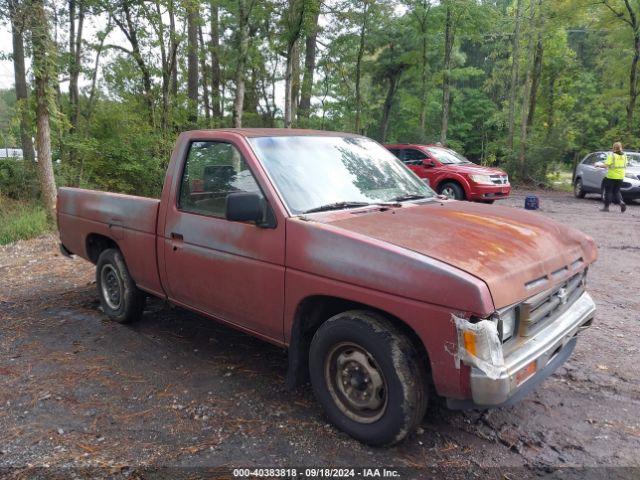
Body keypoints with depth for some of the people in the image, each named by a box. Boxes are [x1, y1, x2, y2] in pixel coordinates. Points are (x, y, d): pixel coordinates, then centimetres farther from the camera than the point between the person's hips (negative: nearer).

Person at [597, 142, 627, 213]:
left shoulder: (612, 155, -11)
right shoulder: (624, 156, 7)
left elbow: (606, 165, -17)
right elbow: (624, 166, 14)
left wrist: (599, 165, 1)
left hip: (611, 176, -5)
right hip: (620, 177, 5)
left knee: (608, 191, 4)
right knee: (616, 191, 16)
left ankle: (606, 207, 8)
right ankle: (621, 202, -6)